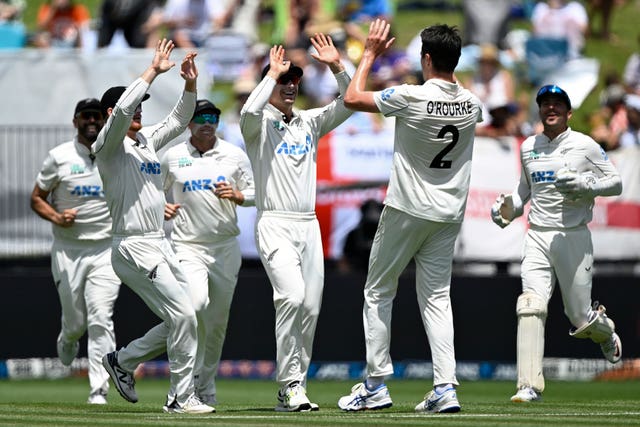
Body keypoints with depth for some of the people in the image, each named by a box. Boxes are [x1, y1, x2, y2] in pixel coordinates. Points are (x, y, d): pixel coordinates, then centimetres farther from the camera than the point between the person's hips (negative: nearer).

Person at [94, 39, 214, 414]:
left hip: (162, 246, 9)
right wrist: (154, 71, -22)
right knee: (183, 314, -13)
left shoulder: (147, 140, 17)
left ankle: (123, 361, 23)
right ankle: (182, 397, -5)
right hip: (134, 247, -9)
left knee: (182, 319, 7)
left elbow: (179, 120, 23)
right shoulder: (109, 146, -7)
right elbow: (122, 109, -25)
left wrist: (190, 84, 7)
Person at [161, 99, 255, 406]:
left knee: (218, 320, 7)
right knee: (196, 303, -26)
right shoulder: (172, 157, 4)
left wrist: (235, 195, -13)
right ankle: (191, 372, -12)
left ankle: (206, 384, 22)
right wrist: (162, 208, -6)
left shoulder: (235, 155, 6)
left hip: (226, 245, 2)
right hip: (188, 245, -2)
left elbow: (255, 194, 8)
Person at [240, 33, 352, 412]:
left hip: (309, 225, 6)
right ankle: (290, 384, -18)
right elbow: (249, 112, -24)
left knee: (311, 306, 3)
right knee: (291, 296, -23)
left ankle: (294, 388, 12)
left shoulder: (310, 122, 16)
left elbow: (350, 104, 6)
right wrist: (272, 73, -16)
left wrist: (337, 67, -7)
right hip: (275, 224, -6)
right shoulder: (260, 124, 0)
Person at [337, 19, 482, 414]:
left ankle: (377, 384, 6)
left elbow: (352, 99, -8)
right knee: (437, 296, 7)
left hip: (406, 211, -5)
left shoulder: (411, 97, -19)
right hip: (449, 215, 5)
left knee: (378, 293, 9)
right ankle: (445, 388, -6)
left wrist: (371, 54, 3)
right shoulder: (471, 103, -2)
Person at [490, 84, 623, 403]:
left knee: (580, 319, 2)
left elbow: (616, 183, 0)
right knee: (530, 306, -16)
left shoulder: (585, 146, -2)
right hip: (537, 238, 3)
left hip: (573, 238, -3)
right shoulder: (528, 148, 11)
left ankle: (606, 331, 41)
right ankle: (530, 386, -19)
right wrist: (507, 209, 10)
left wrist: (584, 185, -17)